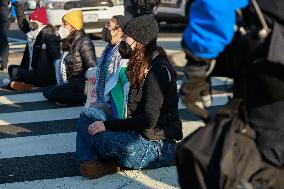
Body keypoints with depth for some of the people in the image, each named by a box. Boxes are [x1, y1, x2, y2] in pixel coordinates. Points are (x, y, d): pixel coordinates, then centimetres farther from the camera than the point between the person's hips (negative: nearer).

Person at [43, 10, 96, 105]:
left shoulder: (83, 42, -15)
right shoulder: (69, 41, 13)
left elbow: (92, 68, -22)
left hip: (80, 84, -10)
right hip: (70, 82, 10)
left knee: (53, 94, -22)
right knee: (47, 91, 7)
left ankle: (85, 97, -9)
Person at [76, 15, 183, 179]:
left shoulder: (158, 71, -18)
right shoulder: (141, 66, 13)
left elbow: (149, 120, -24)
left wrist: (107, 125, -21)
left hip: (158, 146, -11)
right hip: (137, 132, 11)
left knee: (98, 137, -31)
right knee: (86, 118, 10)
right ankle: (89, 161, -14)